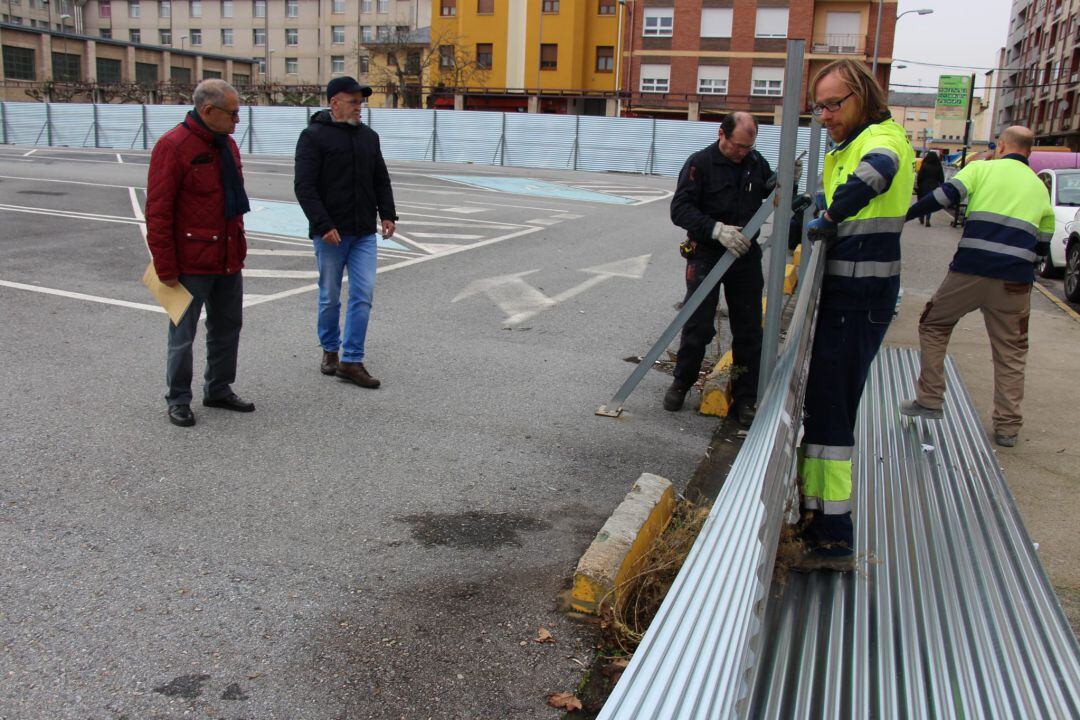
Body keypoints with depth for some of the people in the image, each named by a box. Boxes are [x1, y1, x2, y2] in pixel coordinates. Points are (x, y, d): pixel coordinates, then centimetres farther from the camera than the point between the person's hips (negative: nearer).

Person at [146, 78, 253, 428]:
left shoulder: (227, 144, 10)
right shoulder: (173, 146, -15)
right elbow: (158, 212, -16)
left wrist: (239, 248, 15)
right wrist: (166, 268, -17)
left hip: (229, 259, 8)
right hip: (191, 264, -8)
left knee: (228, 326, 17)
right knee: (183, 334, 5)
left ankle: (219, 389, 32)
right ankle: (178, 400, 19)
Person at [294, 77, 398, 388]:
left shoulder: (369, 136, 12)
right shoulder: (314, 136, -6)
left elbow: (381, 180, 19)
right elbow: (304, 186, -12)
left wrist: (387, 214, 4)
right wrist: (323, 225, -20)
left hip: (364, 233, 4)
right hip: (330, 233, -4)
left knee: (363, 294, -3)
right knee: (330, 297, 7)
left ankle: (352, 361, 2)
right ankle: (330, 350, 27)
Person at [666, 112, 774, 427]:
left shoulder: (757, 163, 6)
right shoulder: (700, 163, -8)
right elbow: (680, 209, -16)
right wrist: (717, 229, -28)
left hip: (745, 255, 4)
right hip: (706, 256, -4)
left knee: (749, 331, 5)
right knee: (698, 327, 3)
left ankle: (745, 400, 15)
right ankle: (681, 383, 24)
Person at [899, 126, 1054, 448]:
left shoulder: (982, 169, 6)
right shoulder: (1040, 189, 18)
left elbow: (943, 197, -8)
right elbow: (1042, 247, 21)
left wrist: (903, 216, -2)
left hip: (970, 272, -3)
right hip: (1015, 282, 3)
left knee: (933, 327, 17)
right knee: (1011, 353, 13)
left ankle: (929, 401, 15)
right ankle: (1008, 427, 15)